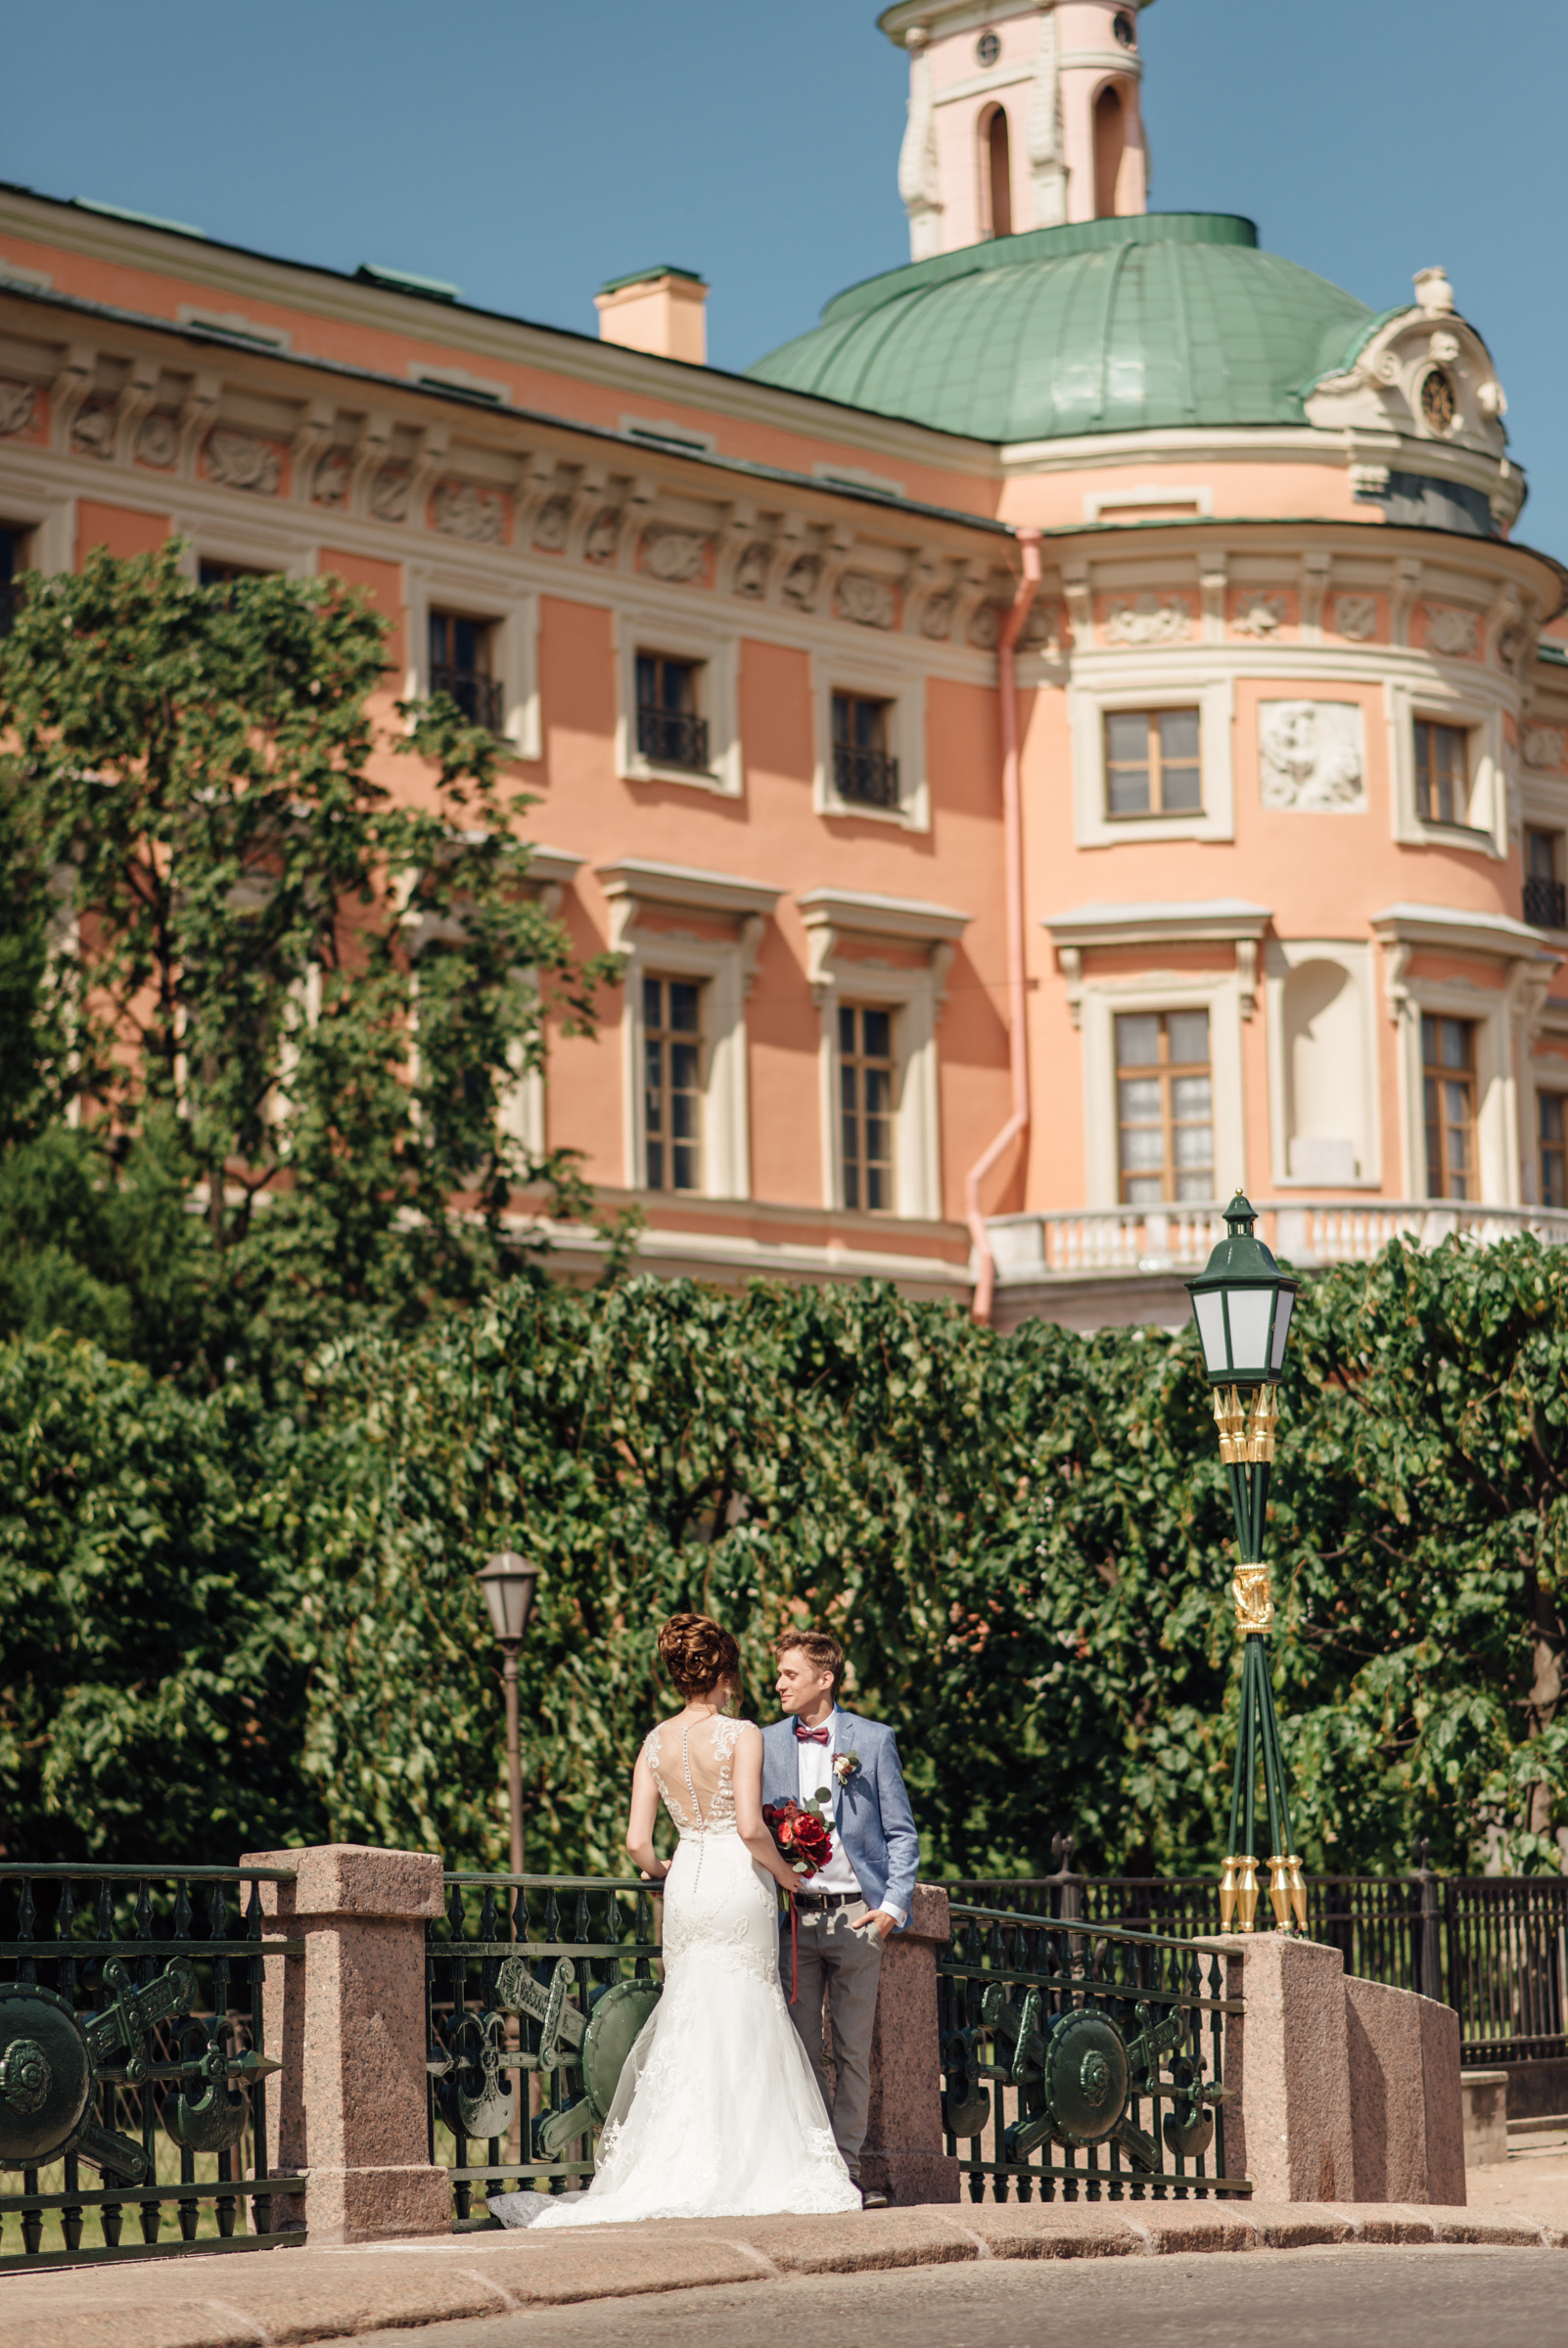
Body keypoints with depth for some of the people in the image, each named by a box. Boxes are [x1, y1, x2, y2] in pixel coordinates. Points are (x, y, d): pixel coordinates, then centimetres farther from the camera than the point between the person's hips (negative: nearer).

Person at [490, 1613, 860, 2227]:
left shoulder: (656, 1743, 6)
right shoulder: (742, 1735, -9)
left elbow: (637, 1842, 3)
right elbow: (750, 1827, -19)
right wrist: (785, 1872, -1)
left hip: (685, 1886, 5)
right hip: (738, 1881, -5)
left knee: (691, 2018, 10)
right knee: (744, 2024, 0)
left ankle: (682, 2169, 4)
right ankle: (745, 2171, -3)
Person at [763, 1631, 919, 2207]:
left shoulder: (874, 1740, 3)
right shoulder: (767, 1744, 8)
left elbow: (900, 1831, 5)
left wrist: (894, 1904, -6)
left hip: (856, 1915, -1)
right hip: (794, 1917, 1)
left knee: (854, 2052, 3)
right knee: (801, 2052, 2)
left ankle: (846, 2166, 10)